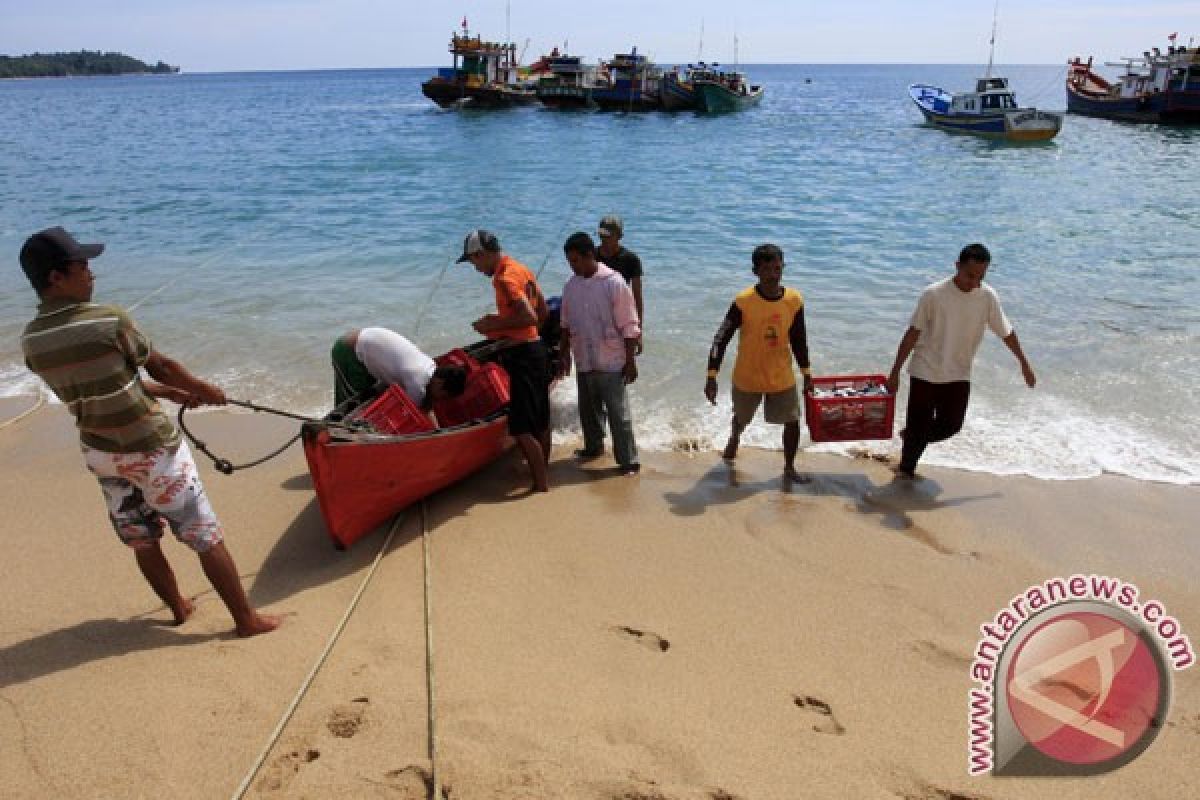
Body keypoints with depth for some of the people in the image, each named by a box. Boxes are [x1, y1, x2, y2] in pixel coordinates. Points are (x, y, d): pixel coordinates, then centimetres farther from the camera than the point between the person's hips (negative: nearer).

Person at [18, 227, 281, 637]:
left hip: (99, 453, 7)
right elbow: (161, 366, -8)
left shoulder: (32, 340, -1)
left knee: (141, 540, 20)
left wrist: (165, 393, 17)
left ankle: (179, 608, 38)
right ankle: (247, 618, 8)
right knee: (205, 535, 2)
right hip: (150, 448, -7)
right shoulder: (109, 320, -21)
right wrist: (204, 389, 10)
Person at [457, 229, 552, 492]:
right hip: (535, 349, 10)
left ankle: (541, 486, 0)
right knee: (540, 422, 17)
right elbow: (542, 312, 16)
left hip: (522, 356, -10)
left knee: (521, 429, -6)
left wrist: (494, 325, -15)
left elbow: (529, 317, -26)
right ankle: (543, 477, 29)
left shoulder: (504, 278, -17)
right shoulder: (522, 269, 12)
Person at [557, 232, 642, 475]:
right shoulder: (571, 286, 4)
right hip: (583, 363, 6)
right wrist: (565, 356, 13)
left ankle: (628, 461, 6)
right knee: (588, 410, 19)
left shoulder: (614, 283, -12)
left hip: (611, 364, -6)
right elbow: (566, 325, 14)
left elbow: (629, 327, -11)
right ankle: (593, 446, 38)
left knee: (618, 414, -2)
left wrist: (630, 361, -11)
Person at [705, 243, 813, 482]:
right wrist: (712, 376, -23)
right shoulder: (743, 301, -20)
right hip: (747, 377, -1)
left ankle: (789, 468, 26)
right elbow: (721, 338, -18)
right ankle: (734, 439, 56)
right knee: (741, 418, 21)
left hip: (782, 377, 2)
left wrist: (806, 373, 8)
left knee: (792, 422, 3)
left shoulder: (794, 300, -10)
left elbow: (798, 339, 3)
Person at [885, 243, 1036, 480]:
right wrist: (895, 371, -11)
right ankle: (906, 469, 21)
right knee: (919, 426, 1)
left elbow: (1006, 332, 7)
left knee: (951, 425, 6)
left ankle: (912, 436, 34)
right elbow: (913, 333, -12)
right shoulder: (933, 294, -15)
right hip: (925, 372, -3)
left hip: (959, 375, 4)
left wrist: (1024, 364, 15)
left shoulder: (988, 297, -6)